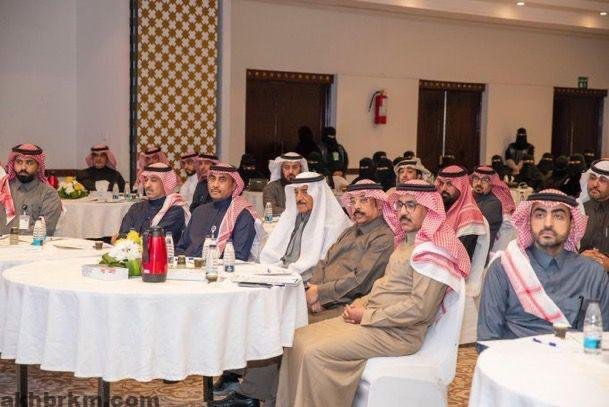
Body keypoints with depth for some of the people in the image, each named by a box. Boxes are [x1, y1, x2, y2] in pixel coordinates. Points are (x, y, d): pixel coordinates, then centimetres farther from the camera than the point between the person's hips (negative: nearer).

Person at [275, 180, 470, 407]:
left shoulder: (432, 250, -15)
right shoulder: (407, 243, 15)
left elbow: (420, 308, -22)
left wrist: (367, 316, -16)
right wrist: (361, 304, 3)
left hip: (398, 333, -9)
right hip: (370, 317, 9)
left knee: (315, 353, -21)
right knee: (300, 339, 0)